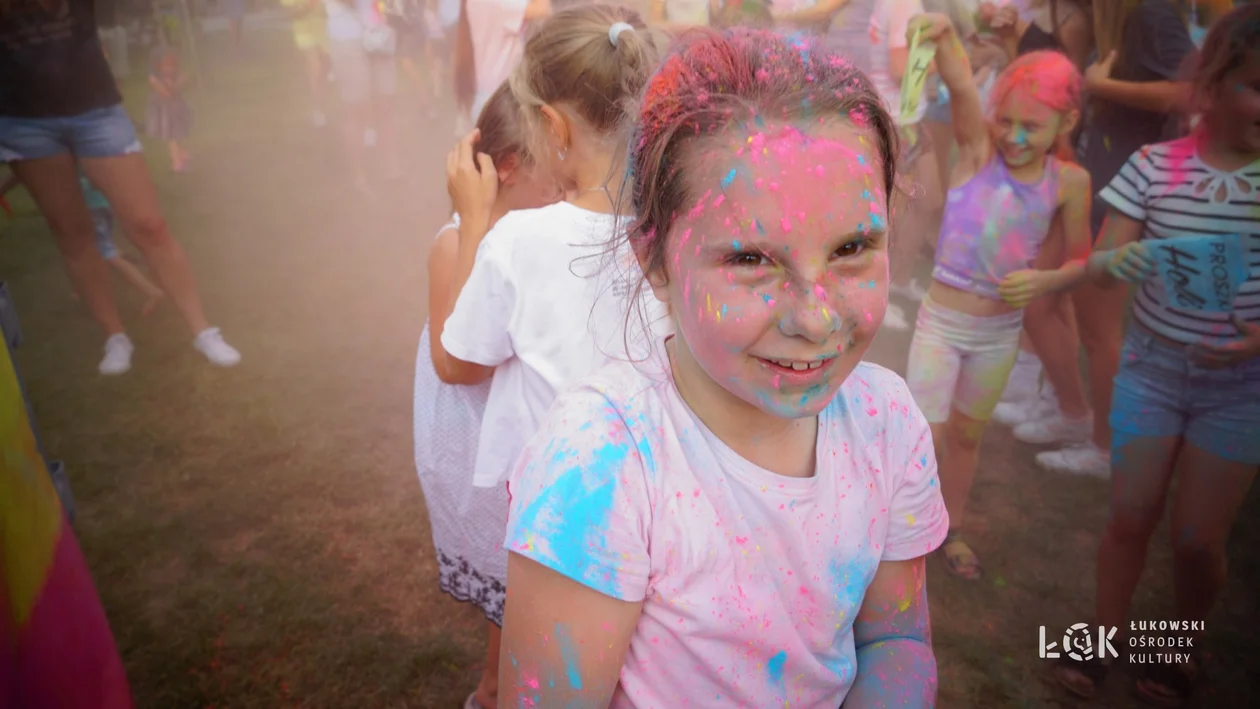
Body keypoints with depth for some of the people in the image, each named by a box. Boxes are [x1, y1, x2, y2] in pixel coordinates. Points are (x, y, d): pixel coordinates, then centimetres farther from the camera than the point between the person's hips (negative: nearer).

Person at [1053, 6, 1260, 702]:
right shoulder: (1154, 165, -6)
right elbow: (1099, 266, -8)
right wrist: (1114, 261, -30)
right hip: (1150, 364, 0)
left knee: (1196, 536, 6)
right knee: (1129, 516, 7)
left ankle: (1187, 647, 32)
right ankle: (1105, 636, 28)